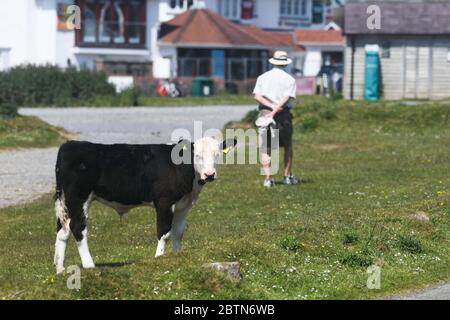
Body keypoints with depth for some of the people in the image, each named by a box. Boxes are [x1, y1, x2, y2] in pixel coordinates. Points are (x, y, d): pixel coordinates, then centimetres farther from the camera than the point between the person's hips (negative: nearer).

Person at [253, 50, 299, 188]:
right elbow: (286, 98, -12)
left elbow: (257, 96, -5)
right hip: (283, 115, -1)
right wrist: (275, 110, -16)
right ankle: (288, 176, 18)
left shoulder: (263, 77, 8)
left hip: (265, 112, 1)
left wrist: (271, 107, -12)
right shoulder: (290, 79, 2)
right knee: (288, 147, 16)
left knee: (265, 149, 3)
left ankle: (268, 177, -7)